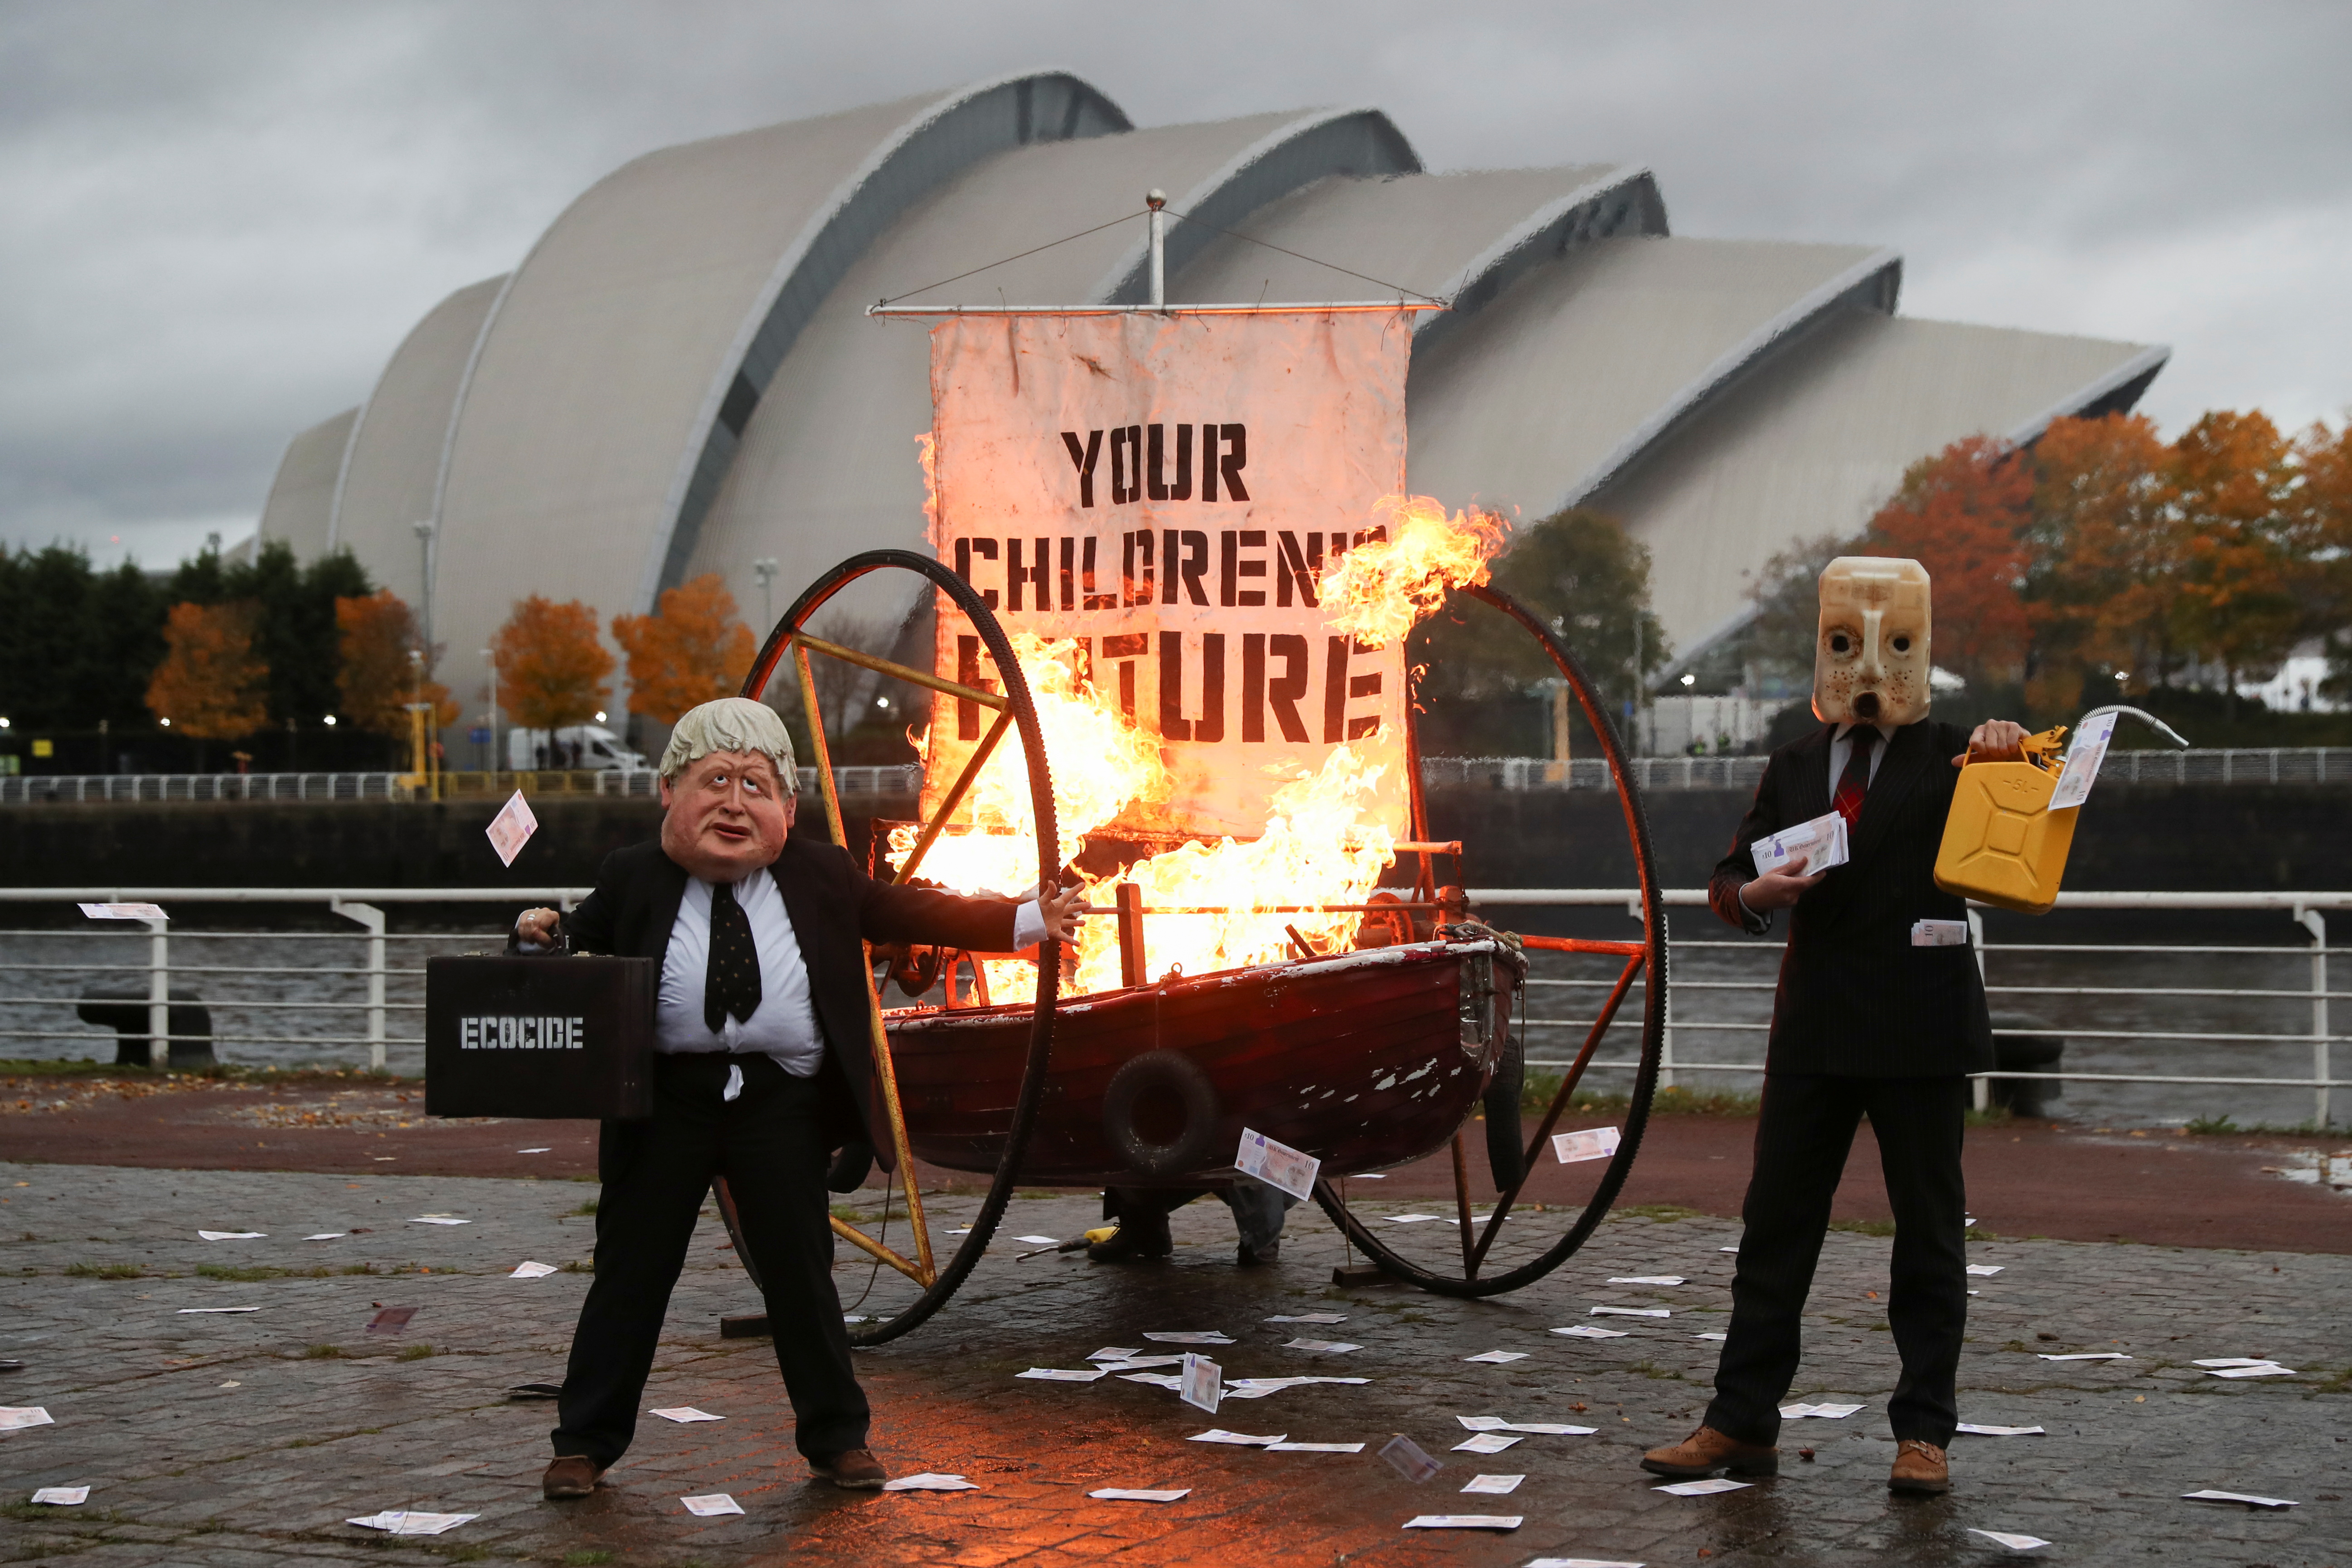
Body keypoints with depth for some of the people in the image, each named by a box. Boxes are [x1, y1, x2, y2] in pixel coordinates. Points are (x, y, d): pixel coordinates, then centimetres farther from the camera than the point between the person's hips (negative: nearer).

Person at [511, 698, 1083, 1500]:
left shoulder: (821, 875, 3)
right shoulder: (635, 878, 1)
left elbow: (912, 913, 8)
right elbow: (583, 946, 9)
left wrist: (1028, 922, 3)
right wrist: (542, 936, -14)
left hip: (783, 1103, 1)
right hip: (666, 1101, 0)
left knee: (800, 1271, 9)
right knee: (631, 1270, 6)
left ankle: (837, 1438, 23)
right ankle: (585, 1443, 18)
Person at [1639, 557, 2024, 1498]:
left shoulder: (1950, 760, 3)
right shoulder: (1794, 768, 15)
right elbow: (1729, 878, 15)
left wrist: (2010, 758, -22)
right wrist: (1755, 893, -8)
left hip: (1919, 1031, -4)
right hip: (1815, 1026, 4)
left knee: (1927, 1228, 3)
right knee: (1776, 1221, 5)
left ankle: (1923, 1435, 11)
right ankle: (1741, 1426, 12)